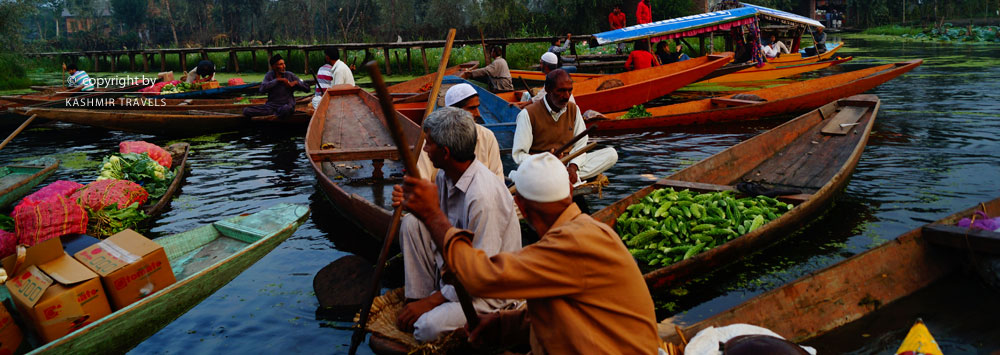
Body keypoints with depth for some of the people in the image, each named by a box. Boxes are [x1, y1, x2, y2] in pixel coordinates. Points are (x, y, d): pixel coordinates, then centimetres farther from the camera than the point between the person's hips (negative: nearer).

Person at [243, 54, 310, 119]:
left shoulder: (290, 75, 5)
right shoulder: (269, 75, 9)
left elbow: (307, 88, 5)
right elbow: (262, 89, -11)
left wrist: (296, 82, -10)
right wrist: (277, 80, -12)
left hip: (286, 105, -3)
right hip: (271, 105, 3)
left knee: (285, 109, -42)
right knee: (246, 111, -18)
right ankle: (275, 113, -10)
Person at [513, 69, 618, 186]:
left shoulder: (574, 110, 9)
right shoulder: (528, 114, -7)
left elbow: (580, 146, 8)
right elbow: (519, 154, -10)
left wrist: (573, 167, -15)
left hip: (567, 164, 5)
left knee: (611, 154, -10)